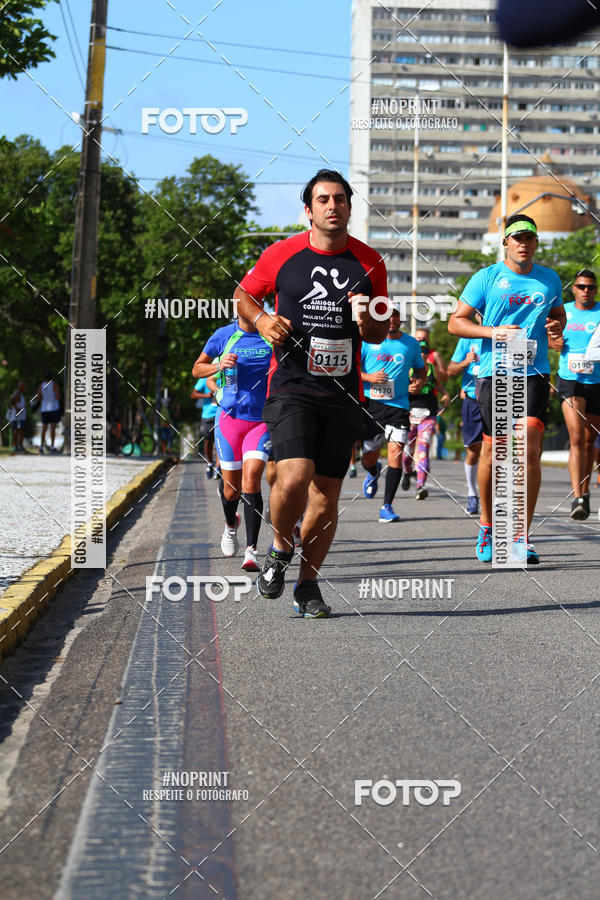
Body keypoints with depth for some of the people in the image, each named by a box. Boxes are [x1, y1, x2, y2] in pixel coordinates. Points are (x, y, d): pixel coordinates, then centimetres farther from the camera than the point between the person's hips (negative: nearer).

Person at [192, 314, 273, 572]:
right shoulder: (224, 335, -2)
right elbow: (197, 369, 9)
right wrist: (219, 366, -12)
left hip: (262, 420, -1)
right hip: (230, 417, 1)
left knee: (251, 480, -17)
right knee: (231, 486, 7)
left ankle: (251, 551, -17)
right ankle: (230, 525, 42)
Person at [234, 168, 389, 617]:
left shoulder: (369, 262, 6)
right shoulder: (282, 255, 1)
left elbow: (380, 334, 13)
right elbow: (244, 294, 16)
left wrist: (368, 322, -10)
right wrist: (262, 319, -4)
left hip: (344, 393, 3)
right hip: (292, 388, -2)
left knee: (327, 495, 3)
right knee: (294, 478, -21)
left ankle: (308, 585, 19)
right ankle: (280, 549, 8)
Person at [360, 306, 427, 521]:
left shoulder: (411, 343, 8)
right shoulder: (367, 340, 2)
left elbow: (421, 369, 22)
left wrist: (419, 382, 0)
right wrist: (369, 377, -13)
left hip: (398, 405, 0)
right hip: (371, 404, 0)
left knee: (396, 452, -15)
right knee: (369, 457, 8)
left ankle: (387, 507, -8)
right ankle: (373, 472, 49)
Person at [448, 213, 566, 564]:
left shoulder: (549, 279, 12)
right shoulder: (486, 278, 2)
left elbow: (558, 313, 28)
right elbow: (455, 322, 2)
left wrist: (557, 326, 4)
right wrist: (493, 332, -13)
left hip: (534, 373, 1)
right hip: (494, 373, -1)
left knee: (530, 448, -13)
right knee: (493, 450, 4)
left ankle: (523, 534, -9)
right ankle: (487, 525, 26)